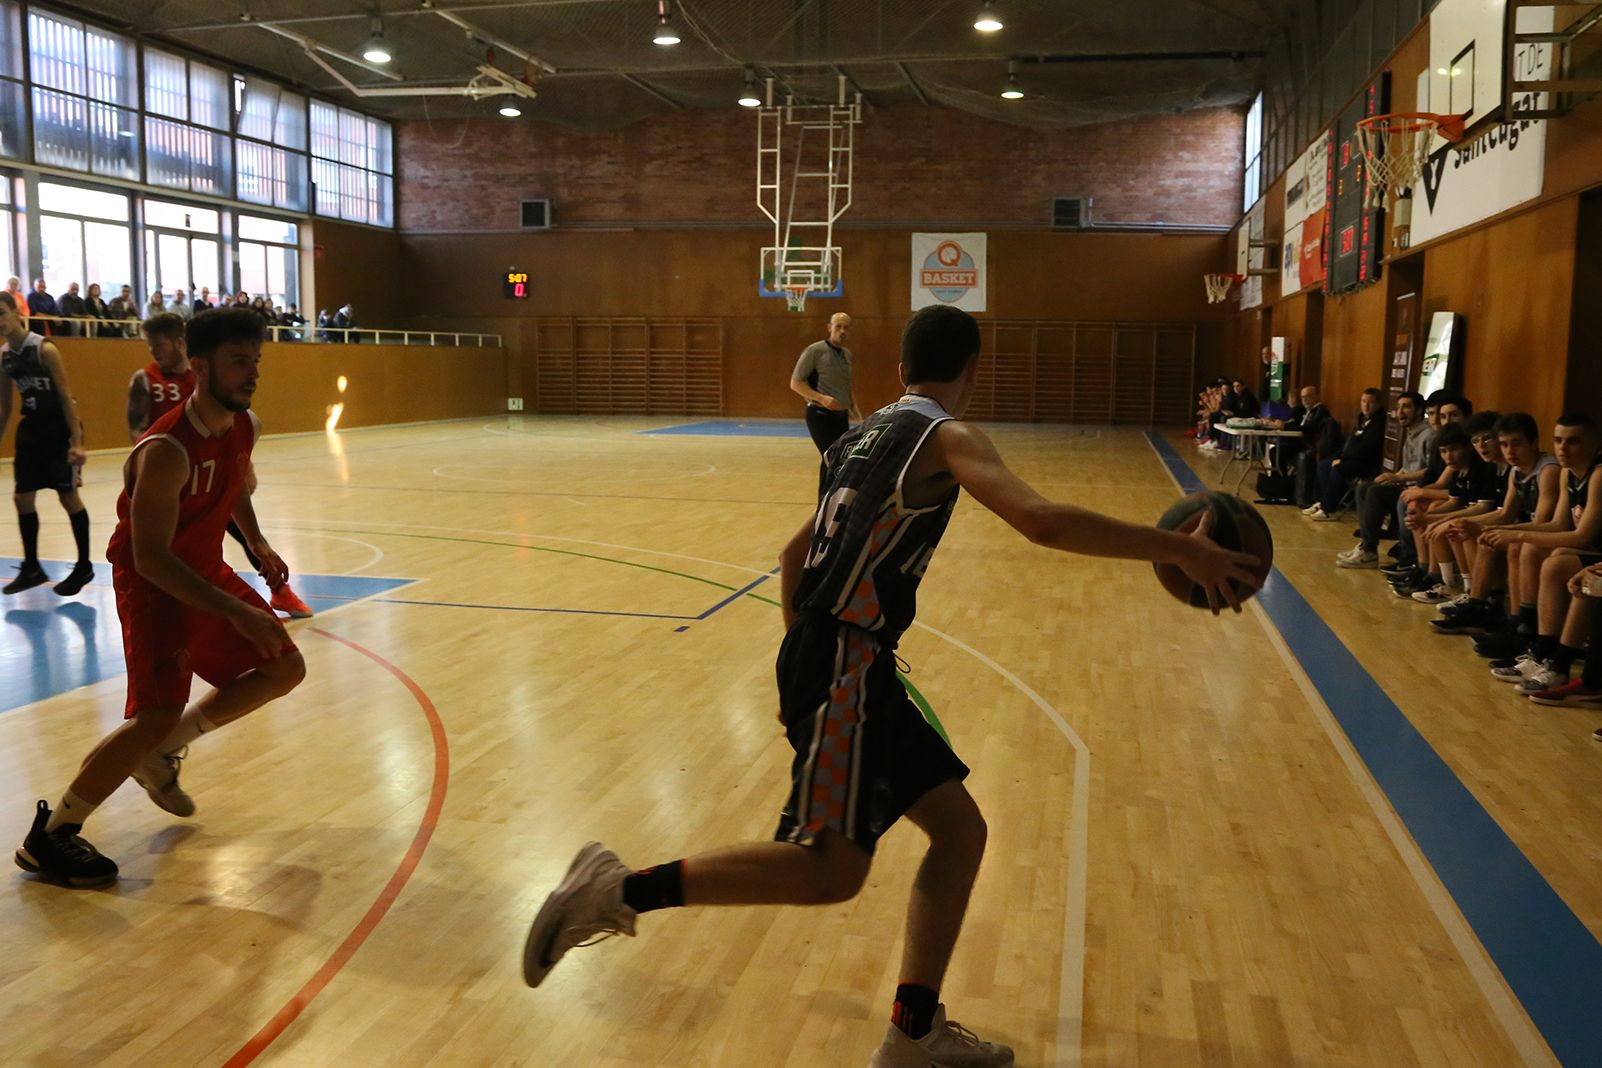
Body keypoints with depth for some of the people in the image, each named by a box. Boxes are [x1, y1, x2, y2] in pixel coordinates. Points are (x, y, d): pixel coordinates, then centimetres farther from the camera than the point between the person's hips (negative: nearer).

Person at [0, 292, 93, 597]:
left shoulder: (45, 349, -15)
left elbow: (65, 397, -15)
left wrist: (76, 440, -20)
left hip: (58, 427, -7)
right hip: (30, 428, 7)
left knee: (68, 497, -1)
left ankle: (83, 566, 11)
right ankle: (32, 568, 19)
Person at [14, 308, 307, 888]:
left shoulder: (246, 427, -4)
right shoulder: (167, 451, -30)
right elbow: (150, 558, -31)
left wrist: (258, 543, 10)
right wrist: (235, 612, -35)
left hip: (207, 572, 9)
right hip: (153, 585, -9)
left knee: (284, 669, 14)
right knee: (157, 715, -21)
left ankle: (160, 754, 26)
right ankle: (49, 835, -1)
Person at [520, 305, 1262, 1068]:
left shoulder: (866, 435, 19)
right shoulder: (946, 438, -7)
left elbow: (794, 555, 26)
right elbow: (1042, 522, -25)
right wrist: (1179, 549, -20)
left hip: (849, 668, 10)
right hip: (844, 669, -10)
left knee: (959, 829, 11)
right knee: (832, 868, -12)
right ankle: (621, 890, -8)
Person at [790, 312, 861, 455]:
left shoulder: (847, 354, 13)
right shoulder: (815, 351, -8)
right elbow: (795, 383, -8)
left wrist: (857, 415, 17)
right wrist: (821, 398, -20)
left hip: (842, 416, 7)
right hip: (820, 415, -7)